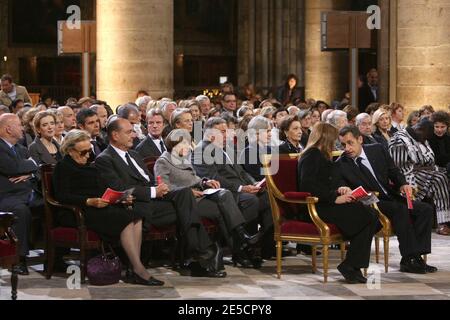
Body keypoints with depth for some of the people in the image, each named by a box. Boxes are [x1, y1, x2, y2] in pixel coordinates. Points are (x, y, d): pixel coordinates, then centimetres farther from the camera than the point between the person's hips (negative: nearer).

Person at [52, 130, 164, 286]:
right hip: (77, 213, -8)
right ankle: (139, 271, -31)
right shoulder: (63, 167, 1)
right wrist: (90, 202, -23)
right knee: (126, 219, -28)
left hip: (98, 208, 8)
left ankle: (136, 269, -30)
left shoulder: (88, 166, 27)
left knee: (136, 216, -20)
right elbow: (62, 196, -12)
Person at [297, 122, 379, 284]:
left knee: (371, 216, -11)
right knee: (368, 217, -21)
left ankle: (353, 265, -15)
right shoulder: (312, 155, -7)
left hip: (326, 204, 10)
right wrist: (334, 198, -19)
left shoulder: (320, 156, 24)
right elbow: (308, 185, -19)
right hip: (317, 207, -10)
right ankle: (349, 265, -16)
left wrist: (338, 190, 8)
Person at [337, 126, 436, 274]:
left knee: (426, 209, -15)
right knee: (400, 209, -33)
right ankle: (408, 260, -30)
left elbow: (394, 172, 13)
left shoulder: (378, 150, 5)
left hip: (392, 197, 6)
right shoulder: (340, 165, -6)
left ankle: (416, 255, -19)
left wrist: (403, 185, -7)